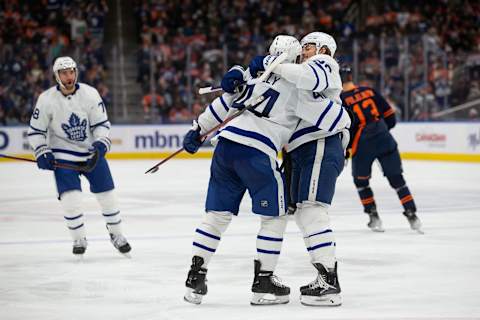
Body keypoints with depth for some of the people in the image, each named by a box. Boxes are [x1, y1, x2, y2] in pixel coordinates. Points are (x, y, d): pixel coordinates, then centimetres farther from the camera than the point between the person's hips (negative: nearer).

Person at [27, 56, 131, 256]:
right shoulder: (46, 100, -13)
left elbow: (102, 123, -3)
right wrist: (42, 153, -15)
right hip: (63, 156, -2)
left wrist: (101, 143, -19)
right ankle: (79, 239, 5)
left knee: (107, 194, 5)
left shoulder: (90, 94, -11)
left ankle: (116, 234, 26)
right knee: (70, 198, -14)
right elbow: (35, 131, -4)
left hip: (92, 152, 2)